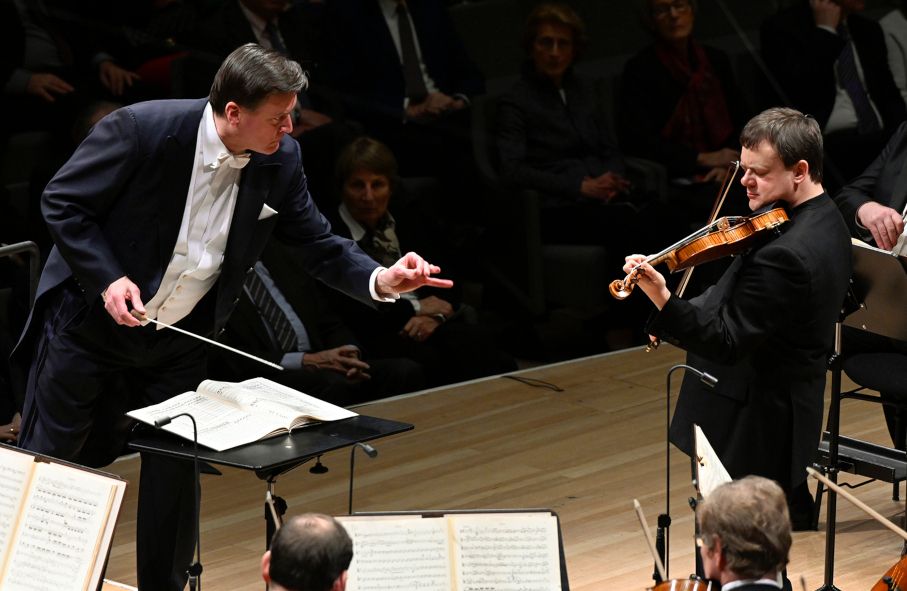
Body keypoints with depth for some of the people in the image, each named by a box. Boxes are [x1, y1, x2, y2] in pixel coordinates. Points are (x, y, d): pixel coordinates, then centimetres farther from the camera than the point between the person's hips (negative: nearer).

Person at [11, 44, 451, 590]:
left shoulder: (280, 162, -9)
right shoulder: (142, 129, -23)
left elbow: (318, 245, -1)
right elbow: (62, 202, -14)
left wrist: (380, 279, -20)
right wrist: (107, 280, -24)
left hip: (178, 341, 4)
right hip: (90, 321, -4)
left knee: (176, 474, 4)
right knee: (49, 463, 6)